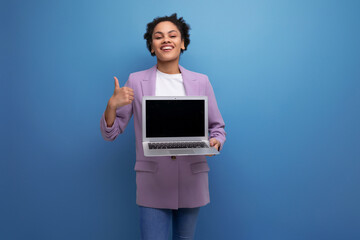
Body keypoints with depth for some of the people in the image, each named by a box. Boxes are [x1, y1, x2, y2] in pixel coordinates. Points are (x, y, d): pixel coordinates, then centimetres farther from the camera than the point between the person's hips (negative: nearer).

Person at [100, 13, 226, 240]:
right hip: (153, 183, -1)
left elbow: (218, 127, 10)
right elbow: (110, 133, 3)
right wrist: (112, 104, -17)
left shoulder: (201, 81, 5)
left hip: (192, 181, 2)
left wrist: (215, 142, -13)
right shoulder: (136, 81, 2)